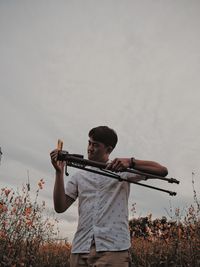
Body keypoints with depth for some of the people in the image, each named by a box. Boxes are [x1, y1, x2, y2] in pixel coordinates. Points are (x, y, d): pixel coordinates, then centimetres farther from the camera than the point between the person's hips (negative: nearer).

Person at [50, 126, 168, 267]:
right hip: (80, 249, 3)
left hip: (113, 247, -3)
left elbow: (162, 171, -3)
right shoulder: (79, 176, 15)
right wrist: (59, 172, -3)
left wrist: (131, 162, -19)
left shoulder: (122, 169, 6)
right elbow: (60, 207, 6)